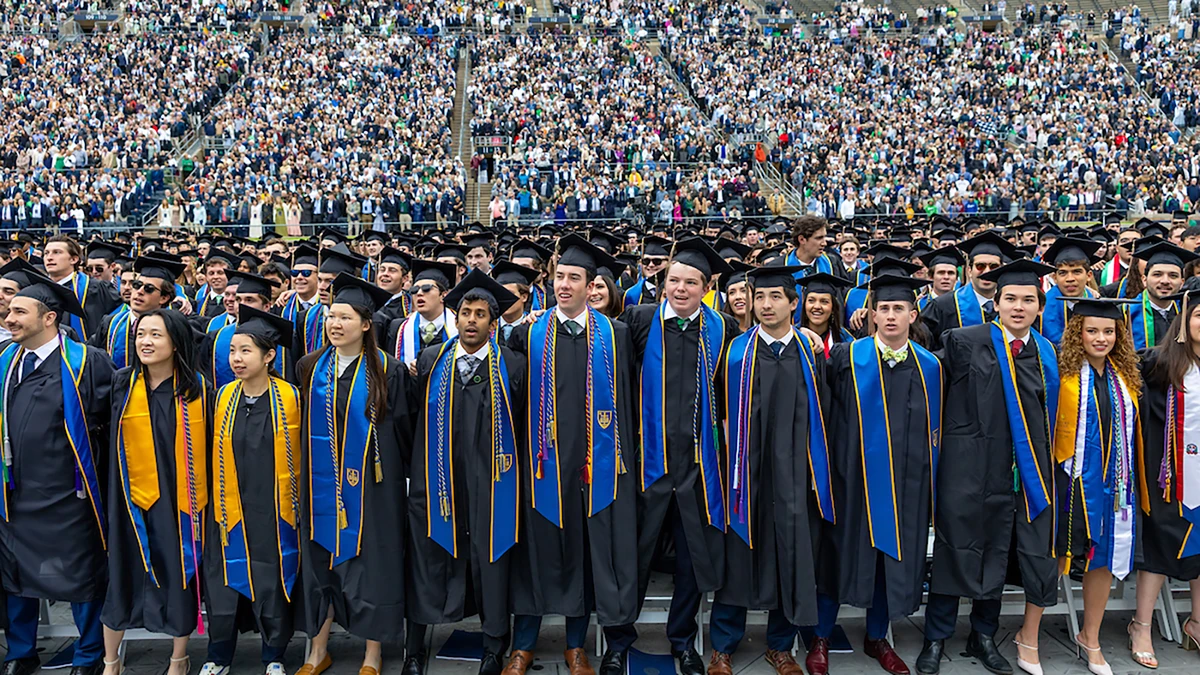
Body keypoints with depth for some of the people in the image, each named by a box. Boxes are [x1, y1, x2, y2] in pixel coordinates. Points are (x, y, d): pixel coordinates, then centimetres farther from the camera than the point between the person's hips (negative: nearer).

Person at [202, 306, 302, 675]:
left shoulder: (289, 398, -8)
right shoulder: (224, 397, 0)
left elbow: (297, 454, -1)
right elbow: (215, 455, 8)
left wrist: (294, 505, 0)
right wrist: (217, 503, 6)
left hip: (275, 511, -2)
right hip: (231, 510, 2)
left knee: (274, 582, 8)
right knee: (226, 581, 8)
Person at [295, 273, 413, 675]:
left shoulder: (387, 371, -5)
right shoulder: (309, 368, 5)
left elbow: (401, 430, -1)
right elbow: (300, 427, 12)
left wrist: (398, 472, 0)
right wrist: (305, 473, 11)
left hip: (370, 487, -3)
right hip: (321, 485, 3)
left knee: (370, 563, 4)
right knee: (320, 561, 10)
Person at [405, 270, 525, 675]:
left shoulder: (512, 367, 1)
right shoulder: (431, 361, 6)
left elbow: (523, 428, 4)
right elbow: (414, 416, 10)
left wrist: (511, 474, 2)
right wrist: (421, 469, 6)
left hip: (490, 483, -1)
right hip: (437, 480, 2)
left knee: (491, 560, 7)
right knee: (426, 561, 7)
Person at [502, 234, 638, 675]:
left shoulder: (614, 335, 3)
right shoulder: (530, 334, 4)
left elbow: (626, 401, 4)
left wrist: (623, 456, 0)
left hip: (595, 461, 0)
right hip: (545, 458, 0)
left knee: (586, 551, 8)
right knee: (538, 549, 6)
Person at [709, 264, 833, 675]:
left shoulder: (810, 354, 6)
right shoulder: (736, 353, 1)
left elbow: (820, 416, 6)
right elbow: (724, 414, 1)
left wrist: (817, 473, 1)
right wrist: (731, 467, -4)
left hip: (793, 475, 2)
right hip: (747, 473, -1)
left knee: (791, 560, 8)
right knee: (739, 559, 4)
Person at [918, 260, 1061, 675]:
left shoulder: (1047, 354, 9)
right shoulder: (964, 343, -5)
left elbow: (1048, 418, 14)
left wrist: (1048, 466, 8)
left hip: (1022, 472, 4)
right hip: (968, 468, -4)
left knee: (995, 558, 14)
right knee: (956, 552, 4)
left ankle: (983, 637, 30)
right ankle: (936, 640, 17)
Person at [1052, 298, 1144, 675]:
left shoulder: (1125, 377, 7)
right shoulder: (1063, 373, -10)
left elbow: (1133, 432, 14)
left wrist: (1132, 483, 11)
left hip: (1114, 484, 5)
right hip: (1073, 481, -5)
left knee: (1103, 558, 14)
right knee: (1057, 560, 1)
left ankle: (1090, 638, 31)